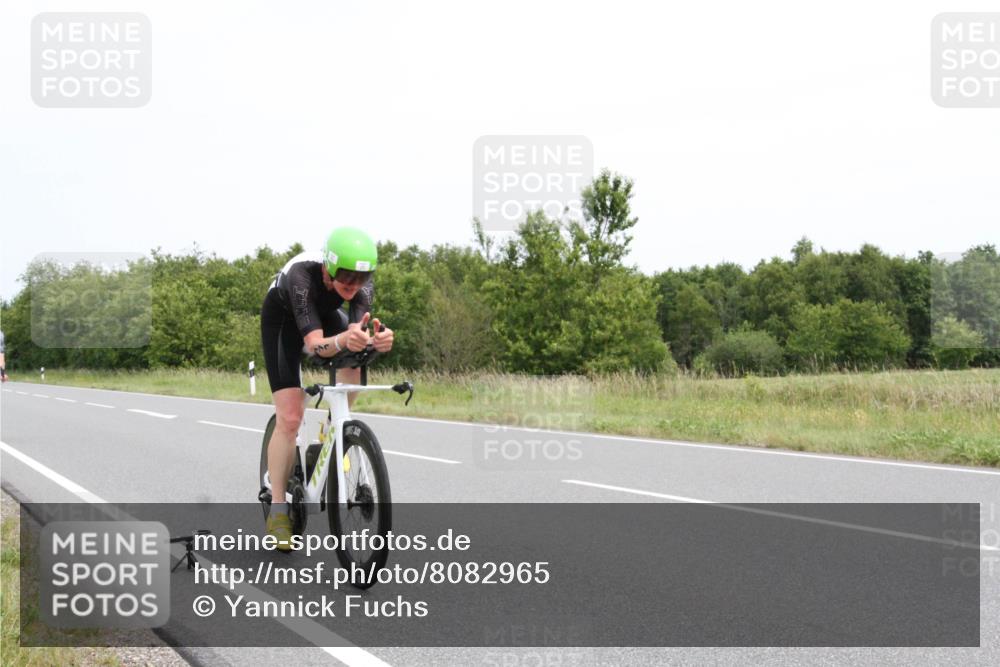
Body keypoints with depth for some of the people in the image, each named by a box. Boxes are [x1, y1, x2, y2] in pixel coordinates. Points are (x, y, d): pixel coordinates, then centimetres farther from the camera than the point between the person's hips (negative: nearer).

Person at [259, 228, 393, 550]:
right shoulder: (302, 276, -43)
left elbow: (360, 327, -45)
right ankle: (277, 510, -6)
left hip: (325, 312, 5)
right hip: (283, 318, -5)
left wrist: (378, 338, -67)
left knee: (352, 364, -25)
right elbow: (315, 344, -52)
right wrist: (343, 340, -72)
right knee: (290, 417, -15)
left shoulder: (362, 284, -31)